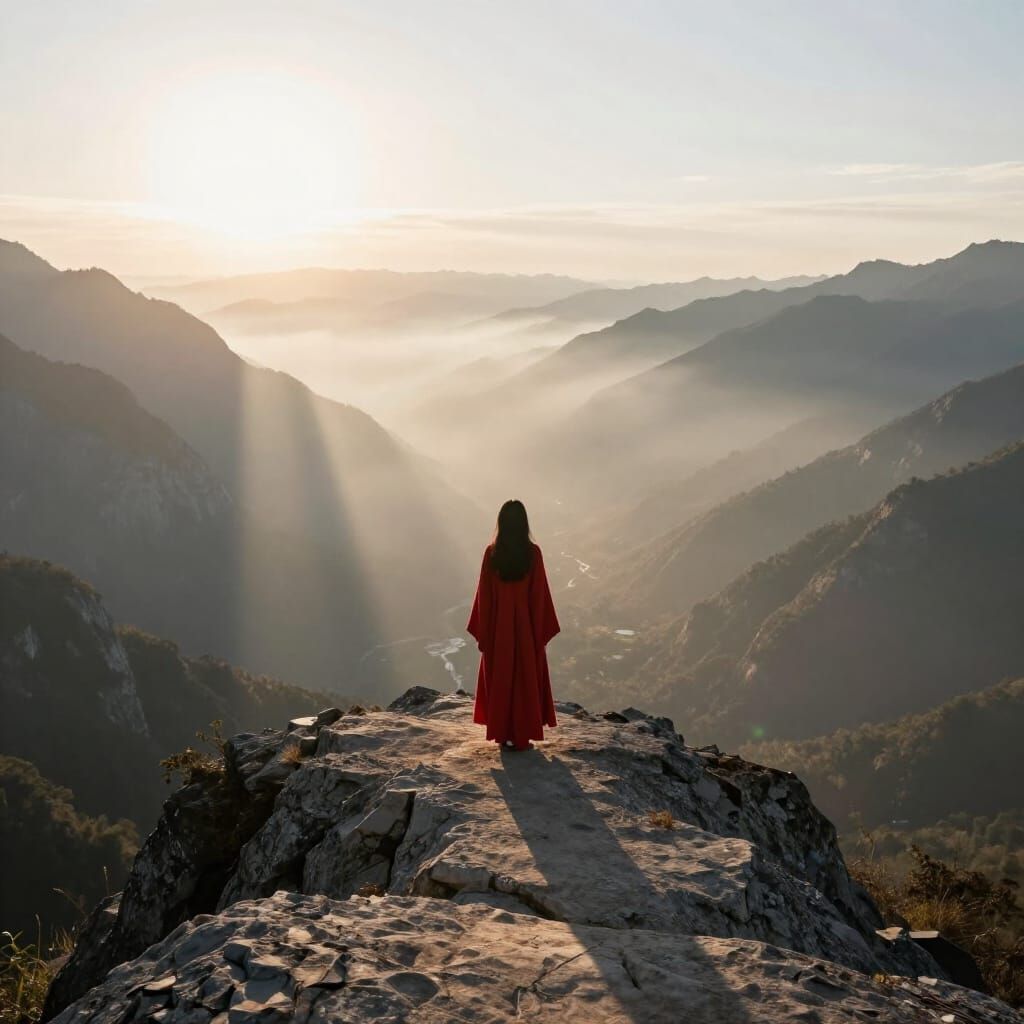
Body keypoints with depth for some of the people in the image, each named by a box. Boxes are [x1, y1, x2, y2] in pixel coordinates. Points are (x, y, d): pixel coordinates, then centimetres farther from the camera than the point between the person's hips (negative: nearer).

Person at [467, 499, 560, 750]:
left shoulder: (492, 552, -7)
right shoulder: (533, 552, -10)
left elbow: (484, 594, -4)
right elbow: (540, 593, -8)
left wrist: (482, 632, 4)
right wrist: (543, 630, 0)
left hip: (498, 625, 1)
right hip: (526, 625, -1)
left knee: (499, 679, 12)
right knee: (526, 678, 9)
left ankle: (502, 734, 16)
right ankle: (521, 736, 10)